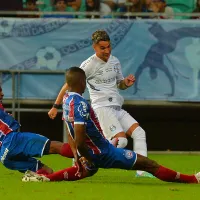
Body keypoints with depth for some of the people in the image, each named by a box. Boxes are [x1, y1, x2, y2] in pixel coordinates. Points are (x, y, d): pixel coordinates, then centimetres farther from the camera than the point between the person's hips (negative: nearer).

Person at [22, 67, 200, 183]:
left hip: (90, 154, 9)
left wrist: (77, 155, 16)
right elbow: (79, 141, -29)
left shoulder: (67, 100, 2)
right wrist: (89, 158, -13)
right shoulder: (80, 104, -27)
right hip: (104, 153, -9)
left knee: (86, 171, 41)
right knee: (148, 164, -4)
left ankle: (46, 177, 26)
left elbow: (71, 133, 12)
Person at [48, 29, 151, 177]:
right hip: (102, 108, -7)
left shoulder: (115, 61, 13)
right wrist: (56, 106, -4)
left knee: (139, 133, -6)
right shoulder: (89, 64, -8)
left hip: (117, 108, 7)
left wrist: (126, 83, 2)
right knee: (121, 140, -21)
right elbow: (69, 85, -3)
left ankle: (141, 171, -8)